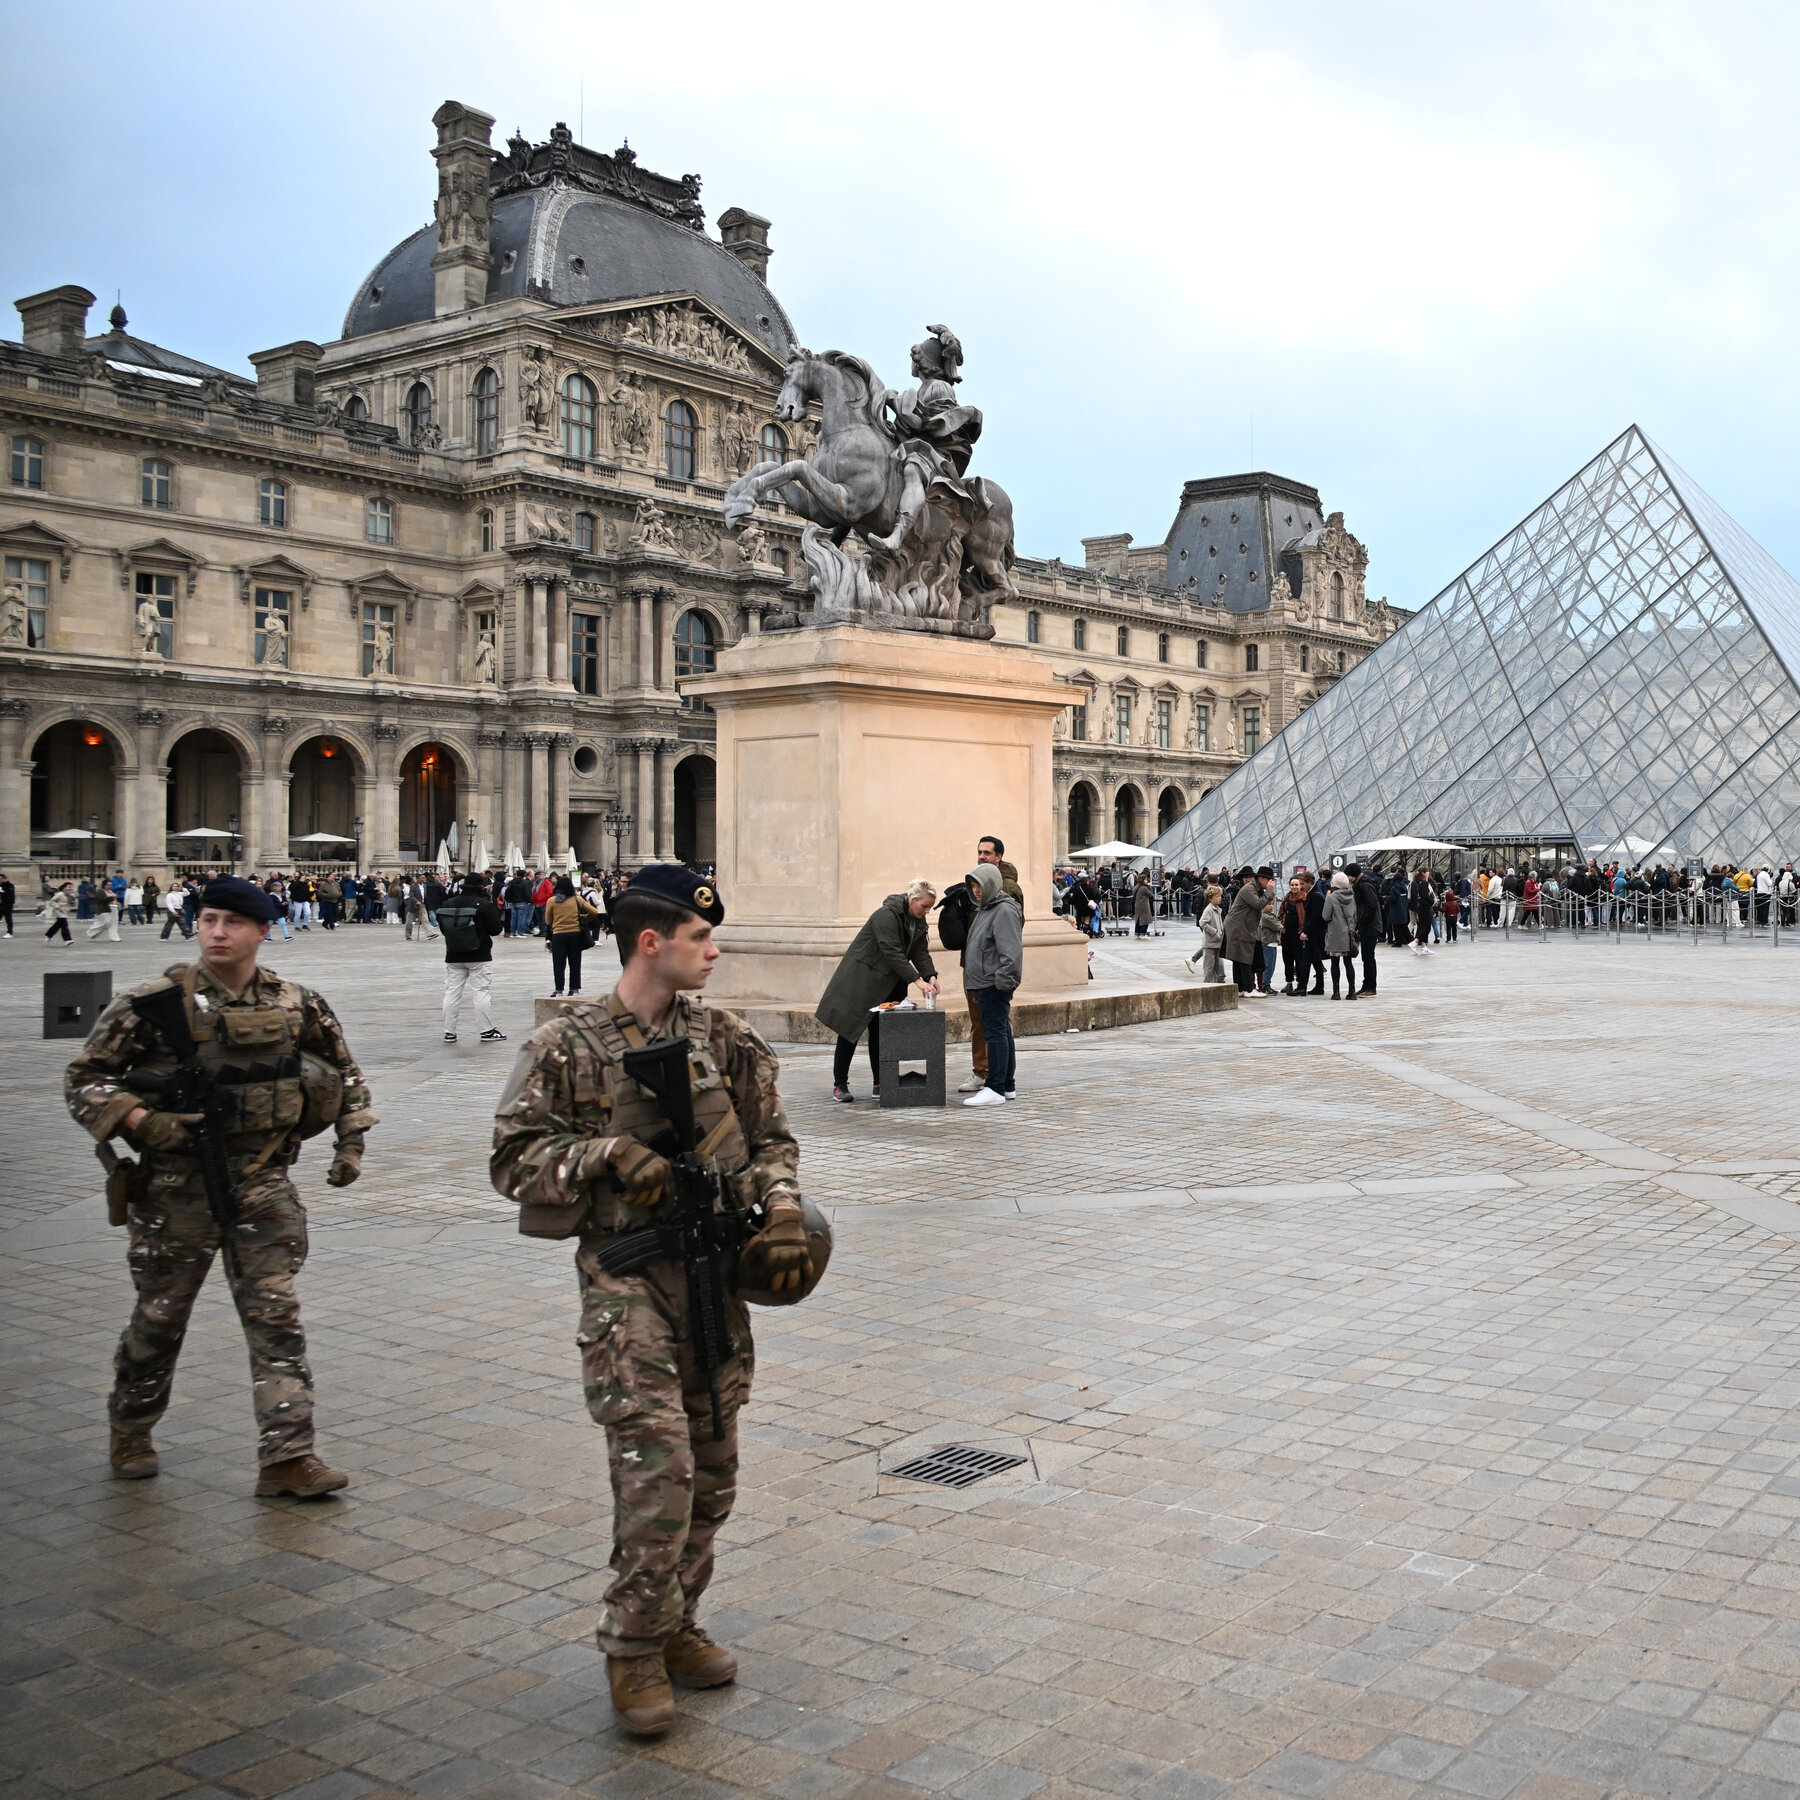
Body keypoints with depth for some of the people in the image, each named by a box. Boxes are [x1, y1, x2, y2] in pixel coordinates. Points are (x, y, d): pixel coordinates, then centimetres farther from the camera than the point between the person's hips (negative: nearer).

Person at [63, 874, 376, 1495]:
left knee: (275, 1315, -4)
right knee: (160, 1316, 12)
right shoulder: (154, 1003, -8)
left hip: (264, 1182, 2)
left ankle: (286, 1455, -2)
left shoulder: (296, 1004, 2)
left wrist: (350, 1142, 8)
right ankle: (130, 1431, 36)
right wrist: (139, 1120, -20)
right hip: (177, 1184, -1)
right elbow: (83, 1078, -4)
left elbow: (344, 1072, 17)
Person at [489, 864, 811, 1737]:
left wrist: (782, 1212, -4)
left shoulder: (726, 1039, 7)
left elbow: (771, 1140, 13)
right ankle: (635, 1649, 5)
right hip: (626, 1275, -5)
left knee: (711, 1474, 11)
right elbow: (514, 1158, -3)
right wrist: (607, 1150, -17)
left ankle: (677, 1626, 29)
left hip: (715, 1272, 5)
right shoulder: (567, 1046, -4)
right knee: (656, 1462, -13)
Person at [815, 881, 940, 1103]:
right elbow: (892, 952, -29)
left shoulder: (918, 921, 4)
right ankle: (839, 1085, 1)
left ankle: (880, 1084, 13)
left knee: (881, 1032, 8)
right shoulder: (886, 915, -23)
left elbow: (921, 952, 3)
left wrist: (931, 976, -15)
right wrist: (917, 980, -31)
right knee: (850, 1030, -4)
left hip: (887, 983, 8)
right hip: (861, 978, -8)